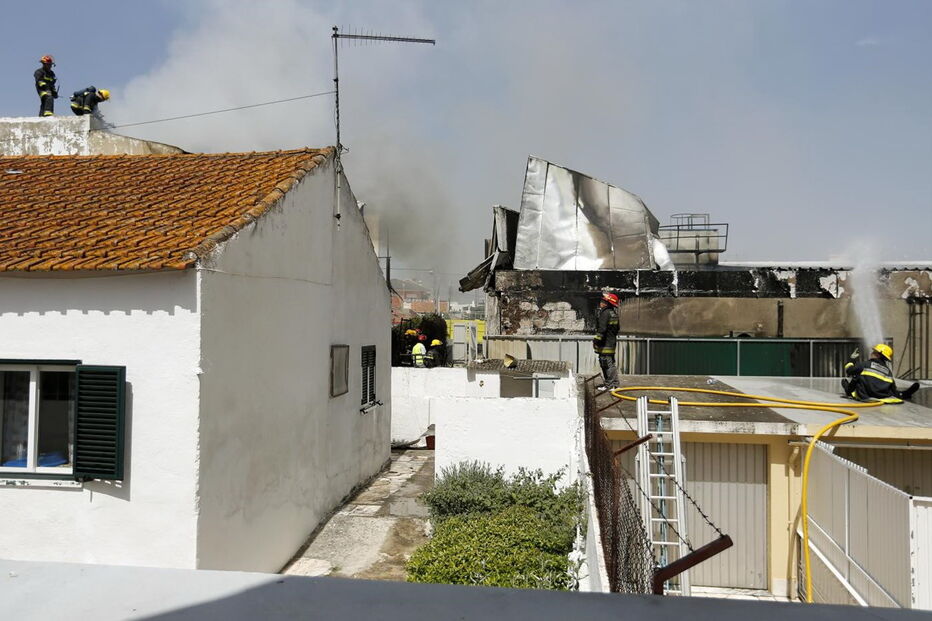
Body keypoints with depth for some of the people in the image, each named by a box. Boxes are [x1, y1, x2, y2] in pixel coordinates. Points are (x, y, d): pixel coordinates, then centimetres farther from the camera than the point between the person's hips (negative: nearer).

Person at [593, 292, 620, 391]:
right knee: (611, 363, 16)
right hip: (612, 342, 10)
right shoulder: (613, 313, 15)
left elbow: (602, 329, -22)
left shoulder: (605, 313, -16)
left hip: (605, 344, -10)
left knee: (607, 364, -7)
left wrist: (596, 340, -17)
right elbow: (616, 328, 22)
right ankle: (614, 383, 22)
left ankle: (610, 384, -5)